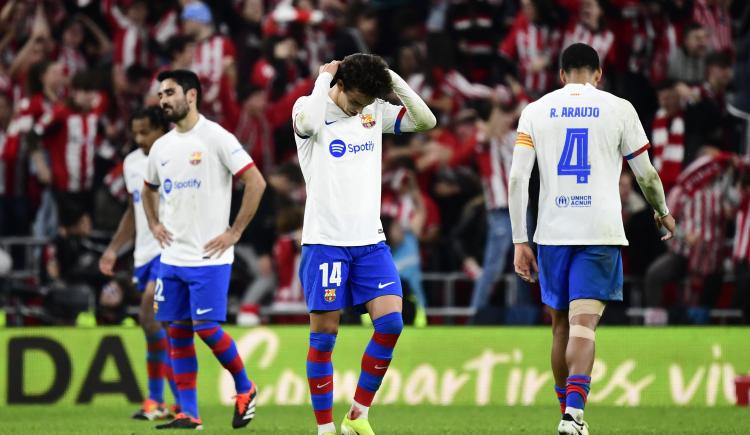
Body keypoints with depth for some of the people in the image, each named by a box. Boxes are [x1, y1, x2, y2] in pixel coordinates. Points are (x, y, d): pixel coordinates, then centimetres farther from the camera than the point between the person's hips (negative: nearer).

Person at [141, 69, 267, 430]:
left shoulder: (216, 138, -10)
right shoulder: (161, 147, 11)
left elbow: (256, 183, -13)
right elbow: (149, 190, 30)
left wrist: (234, 233, -13)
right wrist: (154, 225, 13)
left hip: (209, 256, -7)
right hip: (172, 256, 7)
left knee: (206, 327, -10)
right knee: (177, 331, 4)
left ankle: (244, 390, 13)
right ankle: (189, 414, 7)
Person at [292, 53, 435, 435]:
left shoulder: (375, 113, 9)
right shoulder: (312, 108, -6)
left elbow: (426, 121, 1)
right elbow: (307, 123, -30)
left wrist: (392, 79, -6)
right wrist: (323, 78, -16)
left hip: (370, 242, 4)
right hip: (325, 242, -4)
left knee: (390, 322, -9)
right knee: (324, 335, -2)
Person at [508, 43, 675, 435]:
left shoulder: (535, 111, 6)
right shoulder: (618, 109, 3)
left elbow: (517, 179, 0)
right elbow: (646, 174, 9)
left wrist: (519, 242, 3)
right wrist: (662, 212, 28)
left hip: (552, 233, 2)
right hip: (600, 231, -2)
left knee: (561, 326, 16)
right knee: (583, 325, -9)